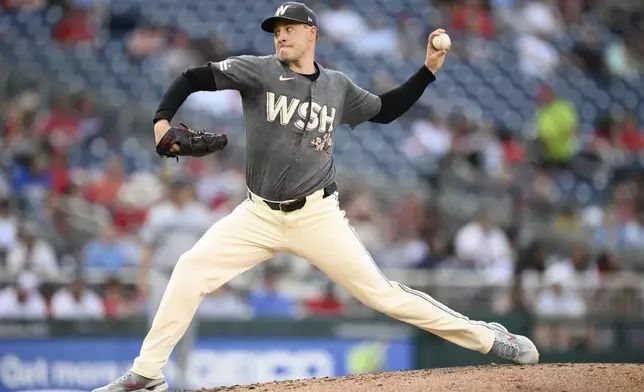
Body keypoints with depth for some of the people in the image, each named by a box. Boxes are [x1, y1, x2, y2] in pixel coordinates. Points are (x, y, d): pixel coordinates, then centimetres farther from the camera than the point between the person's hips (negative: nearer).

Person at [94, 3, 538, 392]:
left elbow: (386, 109, 21)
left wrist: (429, 68, 12)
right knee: (192, 268, -16)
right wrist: (163, 120, -24)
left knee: (380, 291, -5)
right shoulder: (259, 71, -3)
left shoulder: (338, 87, 5)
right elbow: (195, 77, -7)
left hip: (317, 216, 0)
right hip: (259, 215, 0)